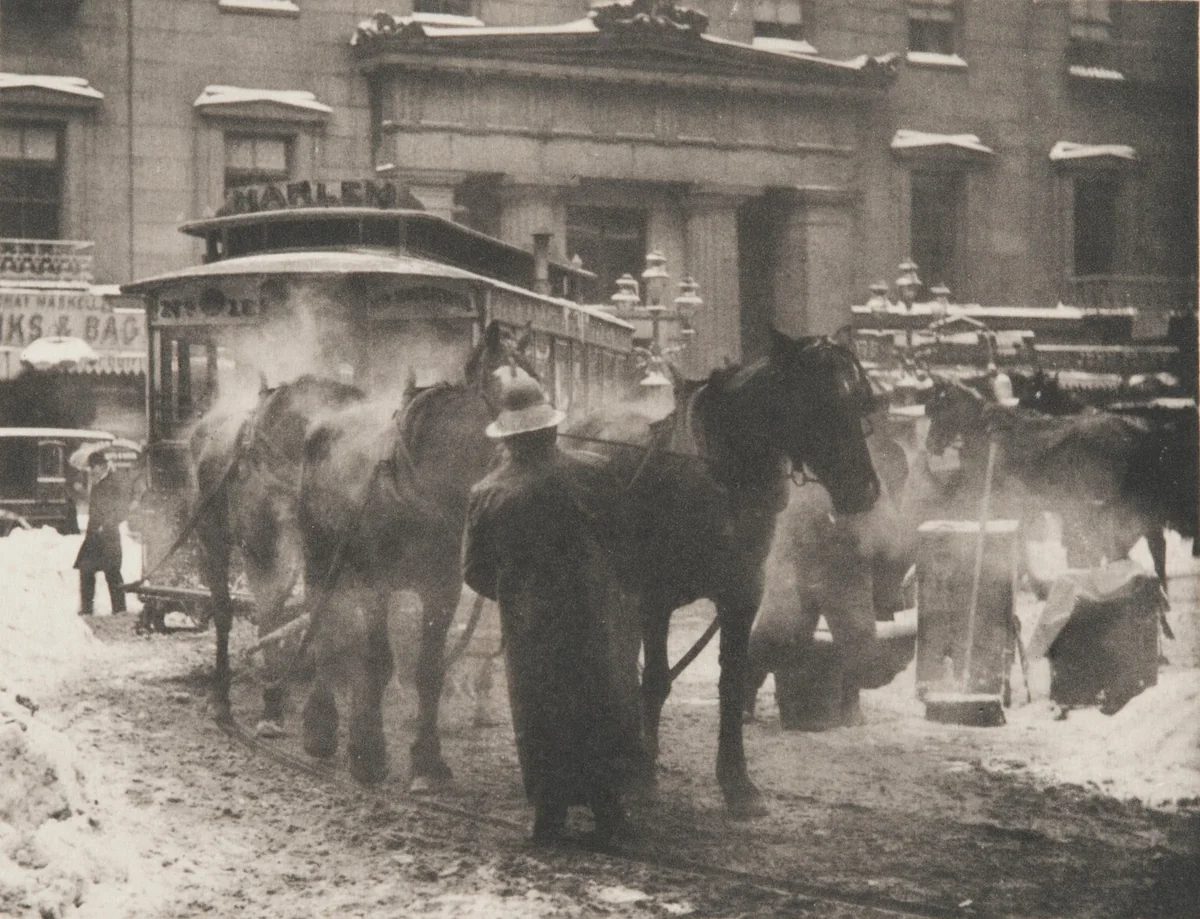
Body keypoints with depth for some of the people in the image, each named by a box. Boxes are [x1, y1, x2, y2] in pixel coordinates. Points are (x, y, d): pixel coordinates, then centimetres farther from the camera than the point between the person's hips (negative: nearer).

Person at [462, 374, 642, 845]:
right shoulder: (592, 472, -9)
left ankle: (548, 816, 14)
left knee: (540, 720, 12)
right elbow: (624, 537, 1)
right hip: (598, 620, 0)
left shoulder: (487, 494, -8)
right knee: (606, 714, 12)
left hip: (528, 628, 0)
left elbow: (475, 572, -1)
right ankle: (608, 811, 14)